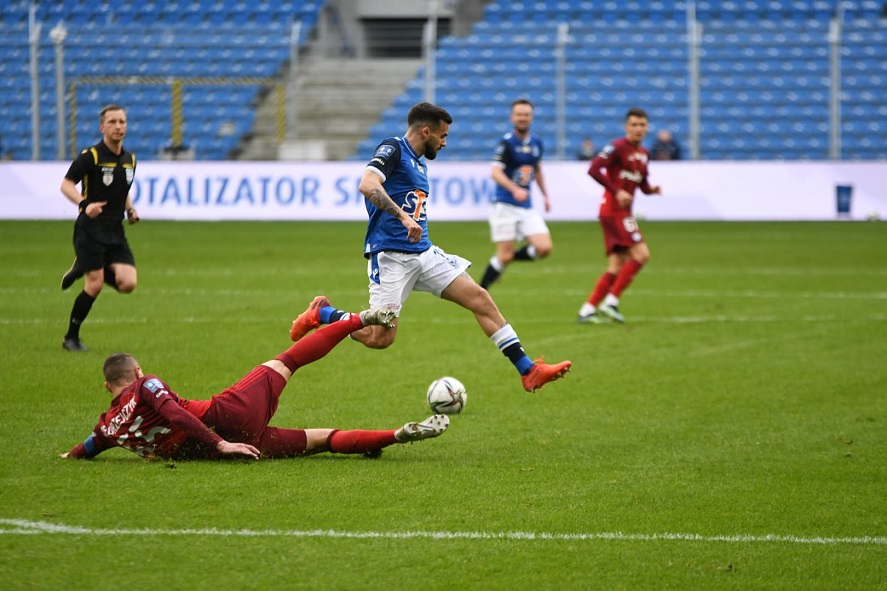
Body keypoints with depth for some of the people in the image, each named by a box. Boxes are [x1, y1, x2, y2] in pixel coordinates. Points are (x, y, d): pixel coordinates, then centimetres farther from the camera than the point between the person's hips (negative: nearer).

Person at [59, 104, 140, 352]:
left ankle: (82, 269, 18)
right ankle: (71, 338, 8)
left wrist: (130, 210, 7)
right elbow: (66, 184, -10)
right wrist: (84, 204, -27)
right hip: (90, 229, -6)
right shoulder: (91, 156, -10)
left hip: (115, 231, 6)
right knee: (95, 285, -11)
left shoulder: (129, 159, 10)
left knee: (127, 283, -9)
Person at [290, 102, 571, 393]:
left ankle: (528, 370, -2)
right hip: (390, 256, -8)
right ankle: (321, 313, 13)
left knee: (480, 299, -3)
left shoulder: (419, 162, 19)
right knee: (381, 338, -11)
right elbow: (367, 185, -26)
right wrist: (403, 217, -32)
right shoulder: (392, 149, -8)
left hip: (423, 252, 8)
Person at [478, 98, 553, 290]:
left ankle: (510, 258, 16)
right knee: (505, 255, -7)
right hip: (505, 205, -6)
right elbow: (496, 172, -20)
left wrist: (545, 195, 20)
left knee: (544, 248, -10)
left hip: (527, 207, 6)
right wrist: (515, 189, -35)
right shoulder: (507, 143, -10)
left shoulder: (536, 143, 9)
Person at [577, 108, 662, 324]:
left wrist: (651, 189, 2)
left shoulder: (643, 154, 15)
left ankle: (587, 310, 7)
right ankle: (611, 301, -13)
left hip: (623, 213, 9)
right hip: (613, 210, -9)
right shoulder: (618, 147, -10)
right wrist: (616, 191, -25)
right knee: (641, 254, -16)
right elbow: (594, 169, -20)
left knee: (617, 268, 6)